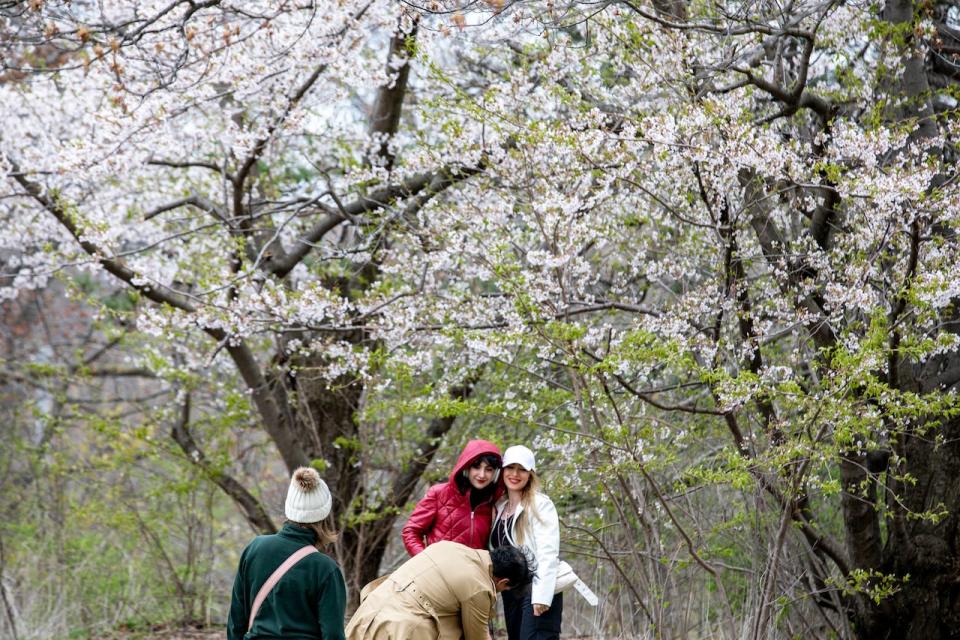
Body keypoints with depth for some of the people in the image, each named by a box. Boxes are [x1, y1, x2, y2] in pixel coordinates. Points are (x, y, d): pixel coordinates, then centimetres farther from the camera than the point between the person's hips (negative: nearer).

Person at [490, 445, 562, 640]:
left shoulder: (541, 505, -5)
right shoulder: (499, 507, 16)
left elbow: (548, 553, -13)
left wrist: (542, 595, -21)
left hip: (536, 592, -8)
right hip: (511, 594, 8)